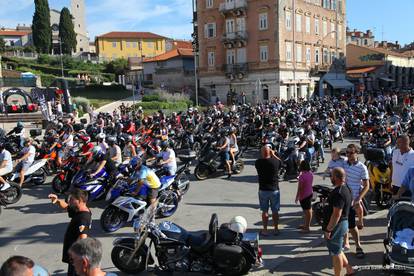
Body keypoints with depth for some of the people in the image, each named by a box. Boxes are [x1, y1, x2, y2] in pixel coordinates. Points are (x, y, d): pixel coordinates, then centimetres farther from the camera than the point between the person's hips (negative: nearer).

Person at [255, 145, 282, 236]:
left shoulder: (258, 162, -12)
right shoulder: (276, 161, -12)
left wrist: (263, 157, 7)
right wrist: (273, 154, 16)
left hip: (263, 190, 0)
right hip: (274, 190, 0)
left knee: (264, 211, 11)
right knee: (275, 211, 12)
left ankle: (265, 230, 17)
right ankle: (276, 229, 22)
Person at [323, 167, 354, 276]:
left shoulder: (338, 193, -27)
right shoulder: (346, 188, 6)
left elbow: (336, 214, -29)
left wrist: (328, 229, -21)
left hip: (336, 225, -10)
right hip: (343, 222, 10)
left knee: (336, 253, 5)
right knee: (337, 250, 25)